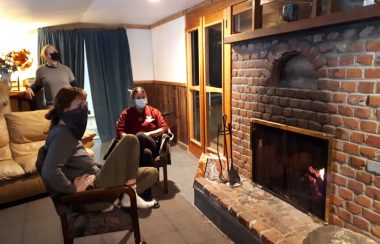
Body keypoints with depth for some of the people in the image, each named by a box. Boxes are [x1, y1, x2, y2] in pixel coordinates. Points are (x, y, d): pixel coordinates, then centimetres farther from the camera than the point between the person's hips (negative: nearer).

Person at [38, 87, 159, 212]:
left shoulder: (67, 131, 13)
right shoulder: (62, 134, -17)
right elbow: (49, 172, -31)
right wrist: (74, 189, -19)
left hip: (96, 185, 10)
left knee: (152, 172, 12)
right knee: (130, 140, -12)